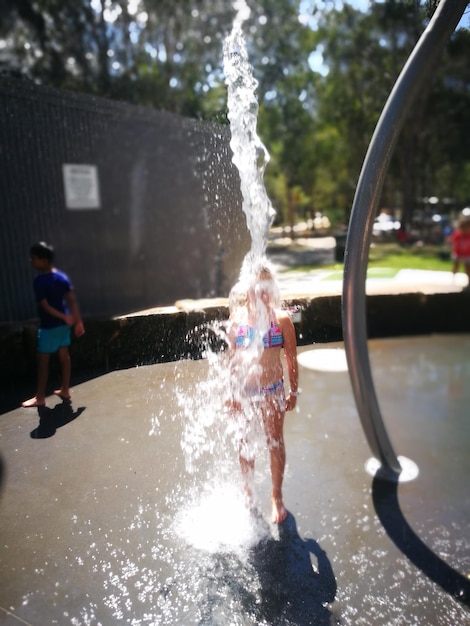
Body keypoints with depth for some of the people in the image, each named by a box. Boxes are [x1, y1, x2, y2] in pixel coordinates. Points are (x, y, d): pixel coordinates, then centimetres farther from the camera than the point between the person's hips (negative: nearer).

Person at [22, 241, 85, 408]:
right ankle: (65, 390, 23)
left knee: (43, 360, 2)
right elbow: (72, 301, 0)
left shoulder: (39, 281, -18)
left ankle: (40, 397, 10)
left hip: (49, 326, -7)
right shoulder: (63, 277, 1)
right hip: (63, 324, 7)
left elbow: (45, 306, -19)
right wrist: (78, 321, 2)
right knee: (64, 356, 13)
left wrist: (64, 318, -11)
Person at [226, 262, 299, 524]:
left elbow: (291, 358, -2)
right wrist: (233, 391, 6)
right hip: (244, 391, 2)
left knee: (275, 442, 11)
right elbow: (233, 358, 3)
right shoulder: (238, 318, -4)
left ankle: (277, 496, 31)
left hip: (272, 391, -1)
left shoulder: (281, 319, -9)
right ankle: (248, 491, 38)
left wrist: (294, 391, 0)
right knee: (245, 442, 16)